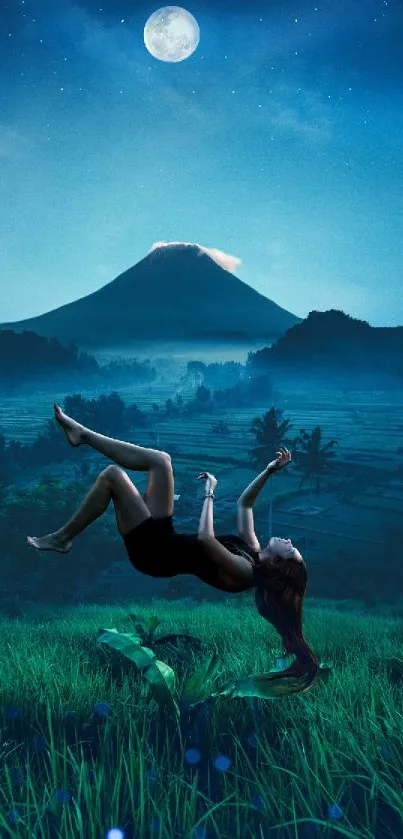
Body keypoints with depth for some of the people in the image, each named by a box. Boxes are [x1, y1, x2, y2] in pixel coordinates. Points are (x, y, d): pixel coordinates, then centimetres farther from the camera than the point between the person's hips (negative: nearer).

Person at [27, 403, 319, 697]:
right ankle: (83, 434, 11)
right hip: (163, 535, 8)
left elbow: (205, 538, -37)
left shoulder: (244, 570, -23)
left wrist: (210, 493, -28)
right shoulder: (252, 550, 1)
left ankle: (61, 538, 5)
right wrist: (270, 470, 0)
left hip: (151, 549, -8)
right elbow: (244, 503, 10)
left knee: (112, 475, -17)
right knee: (160, 460, 0)